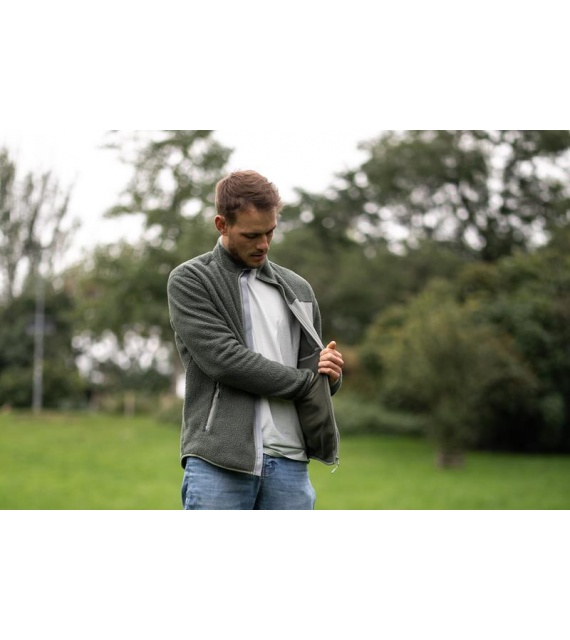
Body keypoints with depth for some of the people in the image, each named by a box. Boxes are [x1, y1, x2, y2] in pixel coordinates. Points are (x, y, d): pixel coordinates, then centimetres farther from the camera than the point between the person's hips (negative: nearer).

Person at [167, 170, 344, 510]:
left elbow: (313, 371, 21)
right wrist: (304, 380, -5)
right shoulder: (190, 281, 2)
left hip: (288, 464, 5)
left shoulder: (297, 289, 17)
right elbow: (223, 358, -12)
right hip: (218, 462, -4)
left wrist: (330, 375, -4)